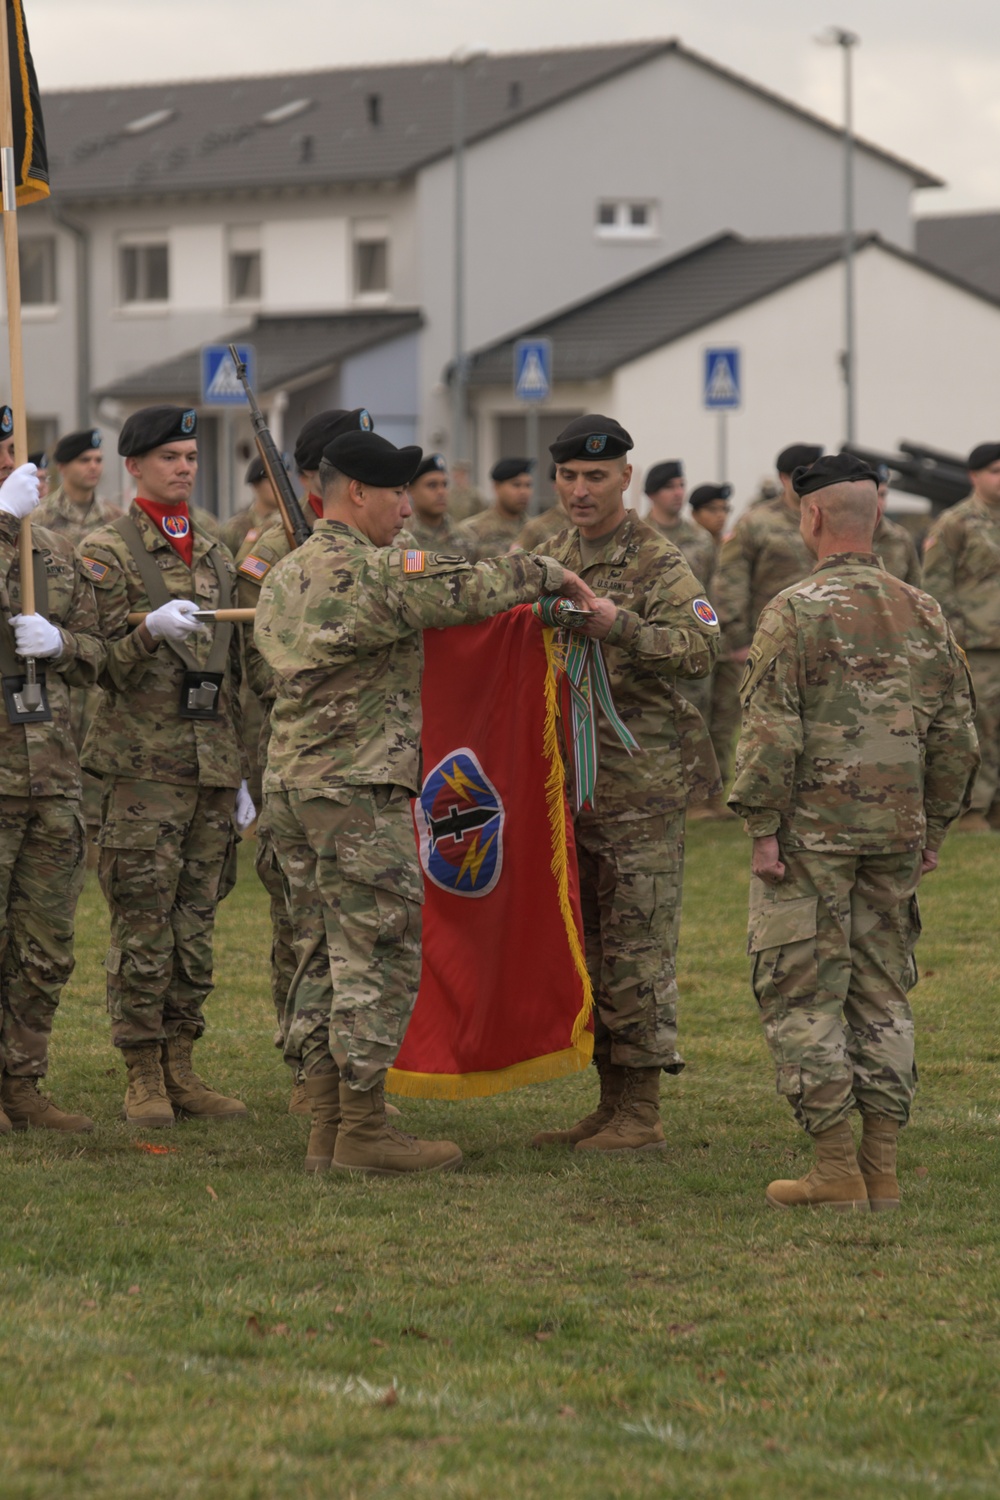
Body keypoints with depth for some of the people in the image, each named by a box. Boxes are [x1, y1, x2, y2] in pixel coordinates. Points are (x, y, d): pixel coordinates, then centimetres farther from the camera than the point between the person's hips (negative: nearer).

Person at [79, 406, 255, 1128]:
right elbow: (101, 663, -8)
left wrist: (243, 772, 17)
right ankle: (143, 1079, 1)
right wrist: (150, 631, -26)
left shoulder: (217, 556, 17)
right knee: (142, 926, -4)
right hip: (143, 764, -6)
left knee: (197, 925, 7)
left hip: (214, 766, 6)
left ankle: (181, 1068, 13)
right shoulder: (107, 551, -3)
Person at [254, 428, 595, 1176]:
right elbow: (474, 589, -18)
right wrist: (552, 574, -2)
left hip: (291, 781, 9)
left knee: (326, 958, 12)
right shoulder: (374, 572, -14)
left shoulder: (283, 579, 14)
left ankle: (327, 1126, 13)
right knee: (378, 955, -4)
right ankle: (363, 1129, -3)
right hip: (360, 790, -9)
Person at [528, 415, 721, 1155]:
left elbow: (700, 649, -19)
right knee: (585, 942, 11)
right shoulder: (552, 559, 15)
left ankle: (642, 1114, -2)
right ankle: (610, 1106, 18)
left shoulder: (657, 563, -7)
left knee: (637, 948, -6)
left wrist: (621, 626, -31)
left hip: (641, 781, -8)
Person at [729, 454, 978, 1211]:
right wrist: (935, 827, 17)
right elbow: (957, 736, 10)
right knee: (883, 995, 12)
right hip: (896, 833, 6)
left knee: (802, 996, 0)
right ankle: (882, 1168, 11)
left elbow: (772, 730, -14)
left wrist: (764, 825, -9)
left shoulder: (795, 611, -10)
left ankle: (837, 1169, -3)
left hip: (811, 832, -5)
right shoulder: (924, 615, 7)